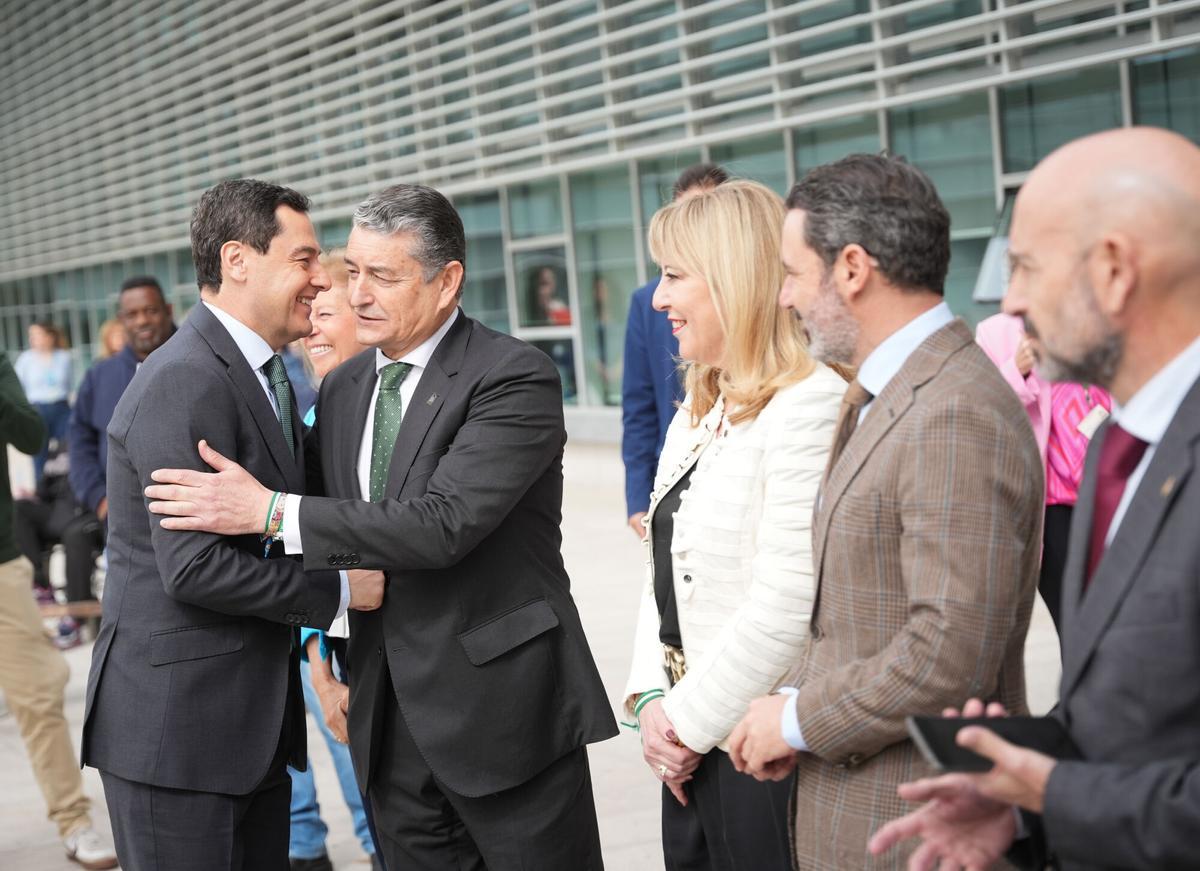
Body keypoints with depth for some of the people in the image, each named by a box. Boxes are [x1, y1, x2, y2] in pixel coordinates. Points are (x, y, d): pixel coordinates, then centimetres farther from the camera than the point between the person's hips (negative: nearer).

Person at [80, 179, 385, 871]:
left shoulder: (268, 377, 14)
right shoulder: (185, 383, -18)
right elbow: (193, 568, -23)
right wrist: (339, 590, -14)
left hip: (258, 722, 9)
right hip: (176, 727, -9)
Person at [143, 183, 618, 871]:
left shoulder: (517, 377, -12)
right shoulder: (344, 388, 10)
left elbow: (444, 523, -23)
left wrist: (270, 511, -20)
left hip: (503, 705, -6)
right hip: (388, 715, 6)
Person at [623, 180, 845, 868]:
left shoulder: (810, 404, -17)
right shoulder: (699, 416, 13)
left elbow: (788, 600, -22)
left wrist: (691, 720, -14)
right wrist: (652, 700, 2)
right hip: (693, 749, 8)